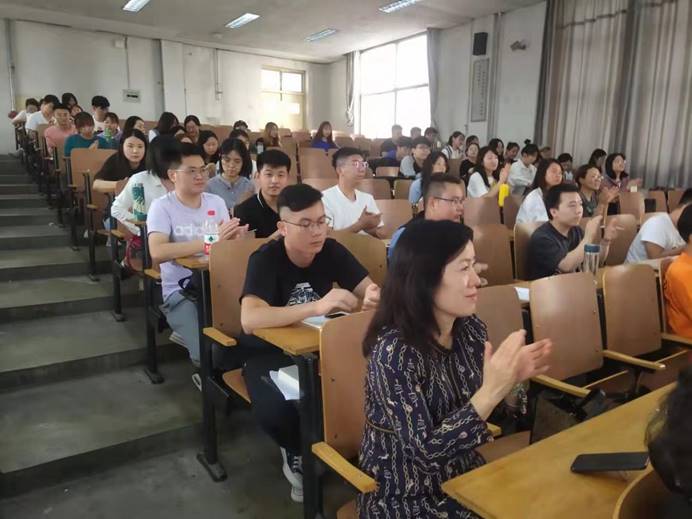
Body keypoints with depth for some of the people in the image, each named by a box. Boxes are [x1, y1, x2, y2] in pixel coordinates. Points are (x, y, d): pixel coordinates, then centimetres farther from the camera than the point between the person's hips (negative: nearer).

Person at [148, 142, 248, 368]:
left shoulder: (217, 202, 9)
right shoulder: (161, 206, -6)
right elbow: (157, 253, -24)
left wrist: (233, 238, -21)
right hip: (182, 292, -4)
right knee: (211, 352, -26)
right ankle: (215, 373, 9)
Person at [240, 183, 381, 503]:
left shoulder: (331, 251, -6)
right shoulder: (265, 259, -21)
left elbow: (369, 290, -6)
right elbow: (249, 320, -37)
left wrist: (373, 298, -32)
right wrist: (318, 307, -46)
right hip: (271, 353, -3)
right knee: (274, 409, -34)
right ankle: (296, 452, 2)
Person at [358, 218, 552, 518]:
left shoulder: (471, 329, -6)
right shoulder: (393, 351, -25)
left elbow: (496, 410, 4)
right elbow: (425, 450, -25)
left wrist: (512, 379, -16)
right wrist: (490, 390, -33)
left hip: (465, 477, 6)